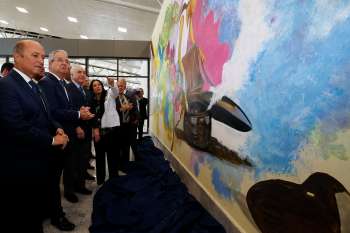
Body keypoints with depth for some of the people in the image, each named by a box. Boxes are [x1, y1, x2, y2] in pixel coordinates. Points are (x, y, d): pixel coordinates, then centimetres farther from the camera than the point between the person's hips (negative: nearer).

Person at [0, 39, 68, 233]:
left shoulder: (34, 86, 12)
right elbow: (17, 128, -27)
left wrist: (57, 129, -3)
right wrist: (51, 140, -17)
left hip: (38, 163, 9)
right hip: (19, 168, -9)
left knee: (36, 215, 26)